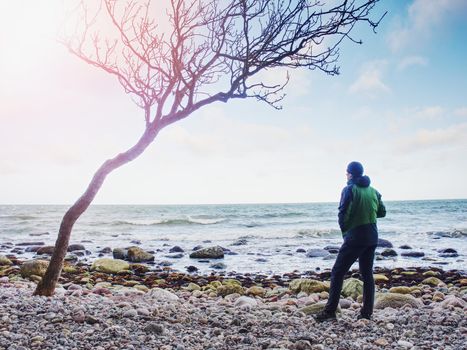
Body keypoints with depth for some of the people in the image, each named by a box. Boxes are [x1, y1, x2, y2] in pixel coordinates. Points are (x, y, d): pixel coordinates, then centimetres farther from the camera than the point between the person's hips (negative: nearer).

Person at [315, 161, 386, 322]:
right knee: (367, 274, 13)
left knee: (337, 272, -1)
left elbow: (342, 214, -13)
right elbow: (382, 212, 14)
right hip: (372, 237, 6)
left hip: (355, 237, -6)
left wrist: (345, 232, 0)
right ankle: (367, 313, 14)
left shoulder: (349, 189, -8)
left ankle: (330, 311, -2)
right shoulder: (374, 191, 9)